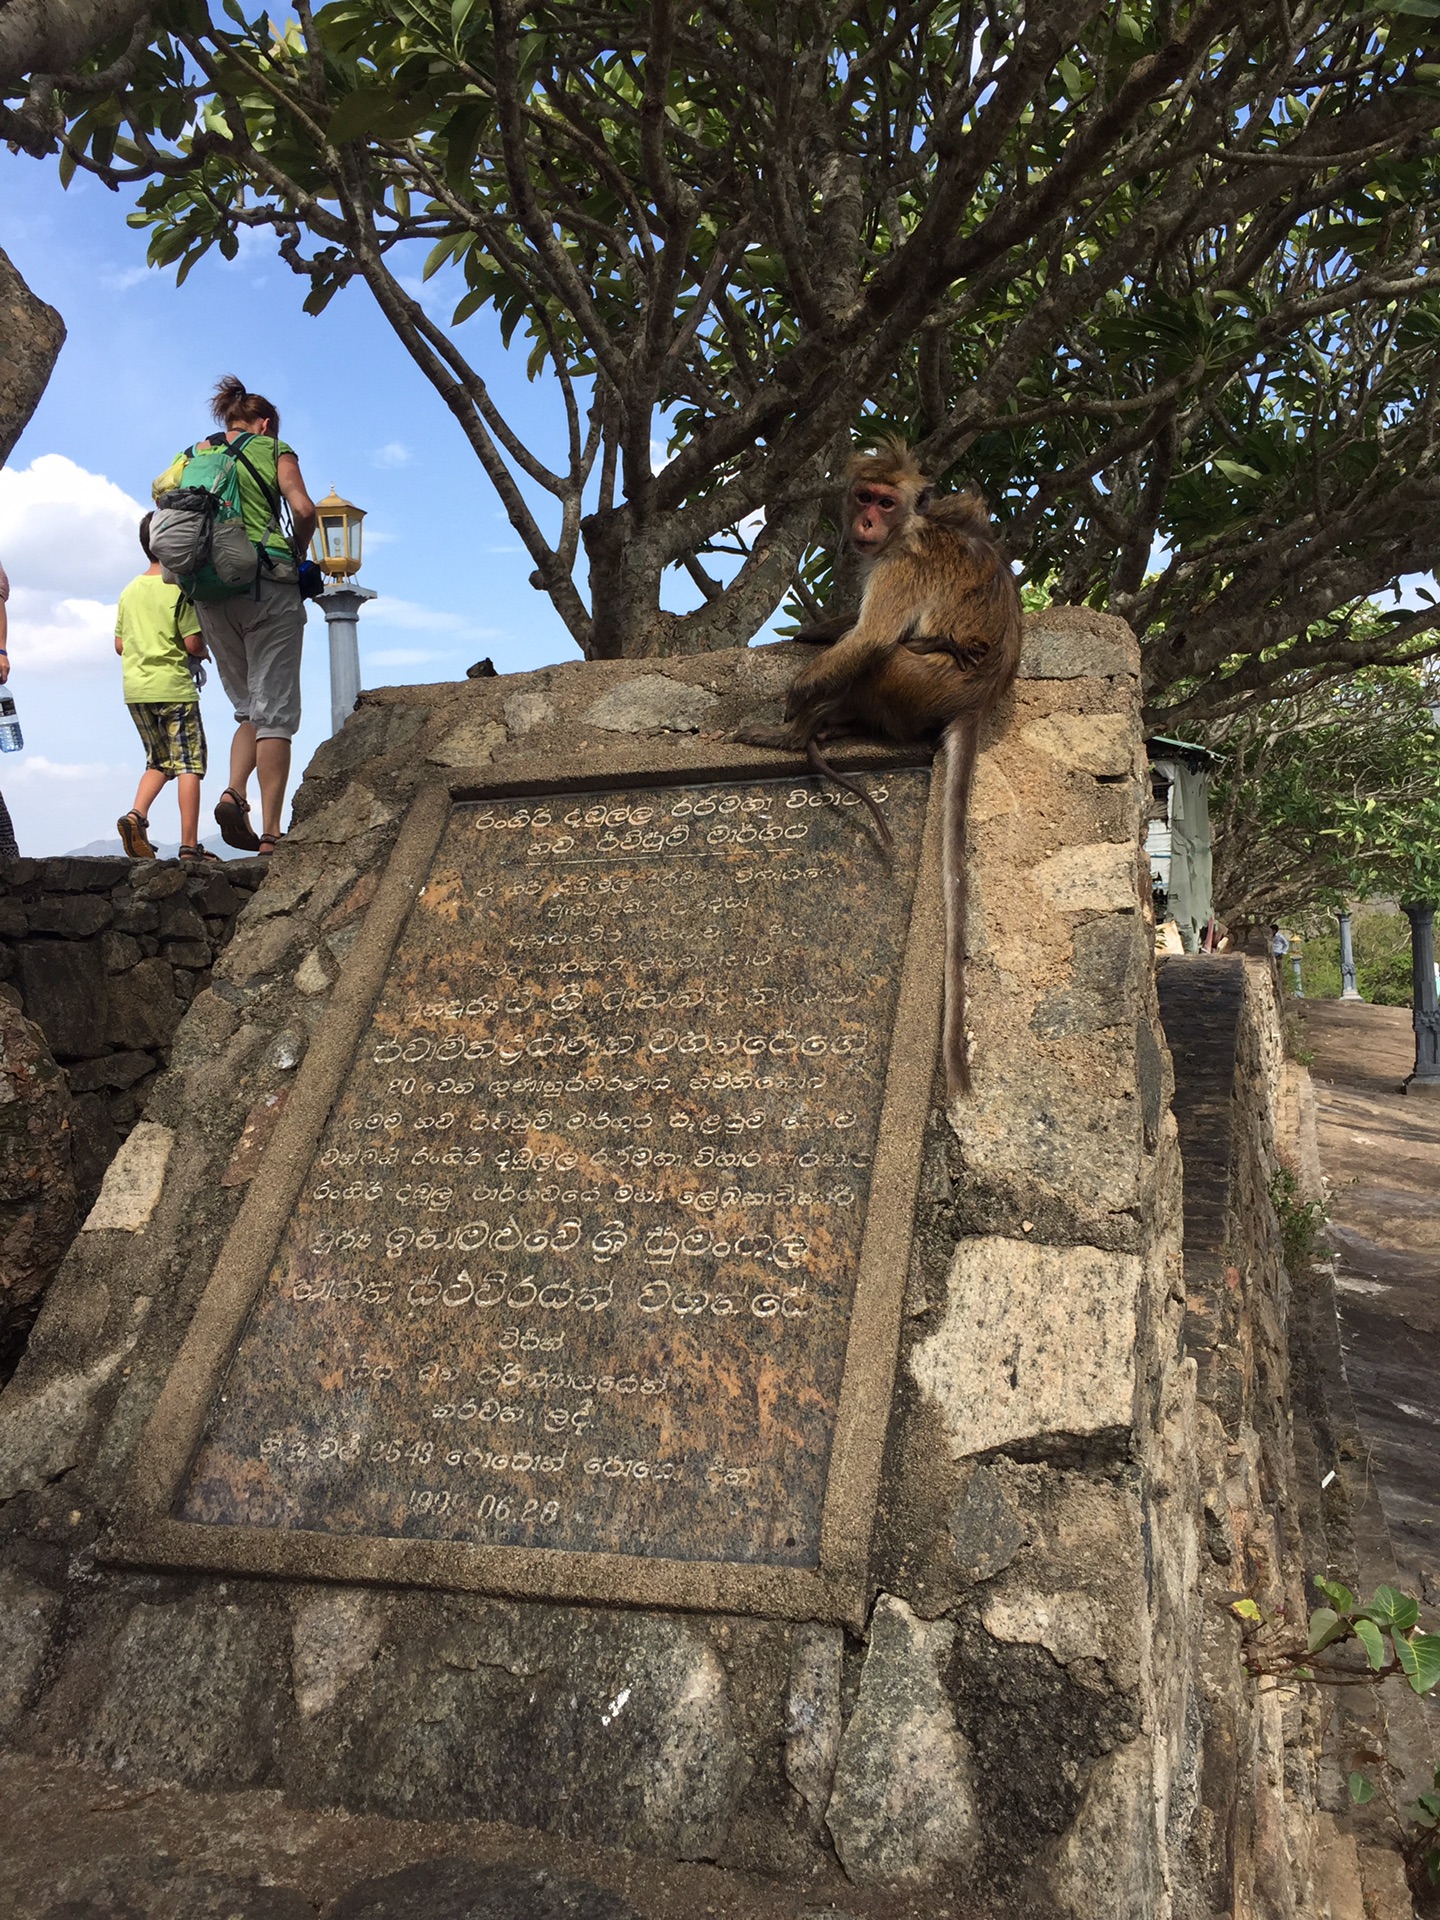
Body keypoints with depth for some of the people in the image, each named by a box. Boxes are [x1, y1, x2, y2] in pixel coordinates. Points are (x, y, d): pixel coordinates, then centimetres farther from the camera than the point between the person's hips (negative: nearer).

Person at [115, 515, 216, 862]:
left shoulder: (129, 590, 12)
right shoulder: (178, 589, -8)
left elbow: (120, 645, 13)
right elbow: (193, 643, -13)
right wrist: (203, 652, 8)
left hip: (135, 689, 6)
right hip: (172, 688, -6)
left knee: (159, 762, 18)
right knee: (189, 764, -3)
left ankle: (136, 815, -5)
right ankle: (189, 845, -7)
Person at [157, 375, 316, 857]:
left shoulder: (194, 453, 19)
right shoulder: (273, 449, 7)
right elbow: (303, 509, -8)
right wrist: (298, 553, 10)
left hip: (211, 594, 4)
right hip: (268, 587, -4)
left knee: (250, 709, 16)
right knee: (275, 712, -4)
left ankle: (234, 793, -10)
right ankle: (271, 834, -10)